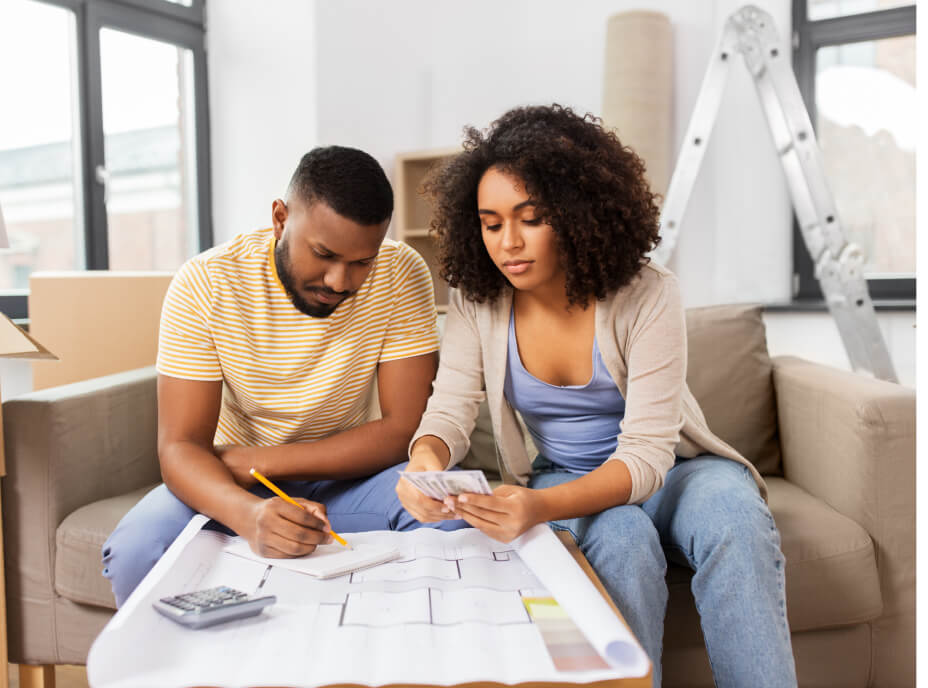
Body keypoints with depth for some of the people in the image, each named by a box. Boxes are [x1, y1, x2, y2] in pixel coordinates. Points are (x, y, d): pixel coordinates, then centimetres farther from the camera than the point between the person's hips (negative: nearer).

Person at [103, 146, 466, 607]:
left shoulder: (402, 275, -14)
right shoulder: (204, 283, -17)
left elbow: (403, 431, -17)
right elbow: (180, 448, -20)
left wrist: (250, 461, -21)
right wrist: (249, 514, -43)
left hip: (346, 475, 1)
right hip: (231, 487, 0)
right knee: (135, 551, -29)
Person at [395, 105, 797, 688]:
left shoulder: (648, 296, -18)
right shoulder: (477, 300, -7)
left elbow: (645, 452, -24)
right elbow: (450, 410, -10)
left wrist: (541, 506, -42)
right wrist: (426, 459, -36)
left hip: (668, 471, -1)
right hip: (564, 481, 1)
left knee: (736, 522, -34)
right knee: (623, 538, -33)